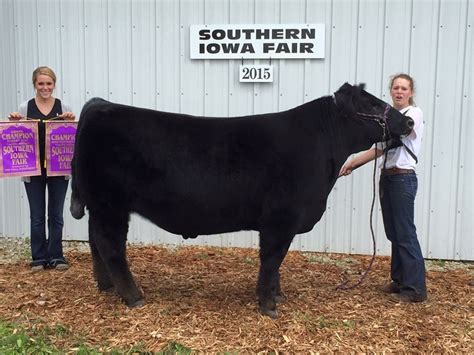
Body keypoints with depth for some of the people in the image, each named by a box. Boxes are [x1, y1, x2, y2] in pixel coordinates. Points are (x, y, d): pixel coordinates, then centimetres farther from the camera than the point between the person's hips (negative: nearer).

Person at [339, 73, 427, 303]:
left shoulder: (415, 113, -5)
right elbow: (377, 150, 15)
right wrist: (351, 164, 7)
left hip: (403, 179, -7)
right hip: (387, 178, 7)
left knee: (405, 233, -7)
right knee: (393, 233, 11)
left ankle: (416, 289, 0)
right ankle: (400, 280, 20)